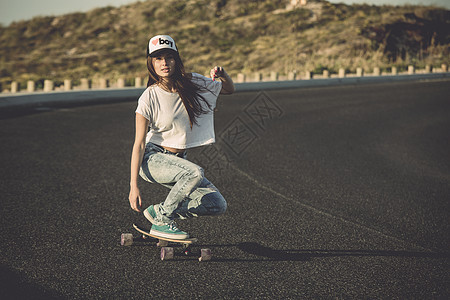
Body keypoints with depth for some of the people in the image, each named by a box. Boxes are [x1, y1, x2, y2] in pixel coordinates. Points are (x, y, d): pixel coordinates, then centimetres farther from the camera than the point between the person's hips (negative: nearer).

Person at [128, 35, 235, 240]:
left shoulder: (193, 83, -3)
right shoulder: (149, 98, -15)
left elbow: (229, 90, 12)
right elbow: (139, 144, -15)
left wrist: (223, 76, -13)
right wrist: (134, 185, -21)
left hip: (178, 161, 6)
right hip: (153, 159, -6)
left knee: (218, 206, -8)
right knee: (195, 173, -35)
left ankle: (159, 211, 8)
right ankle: (161, 222, -14)